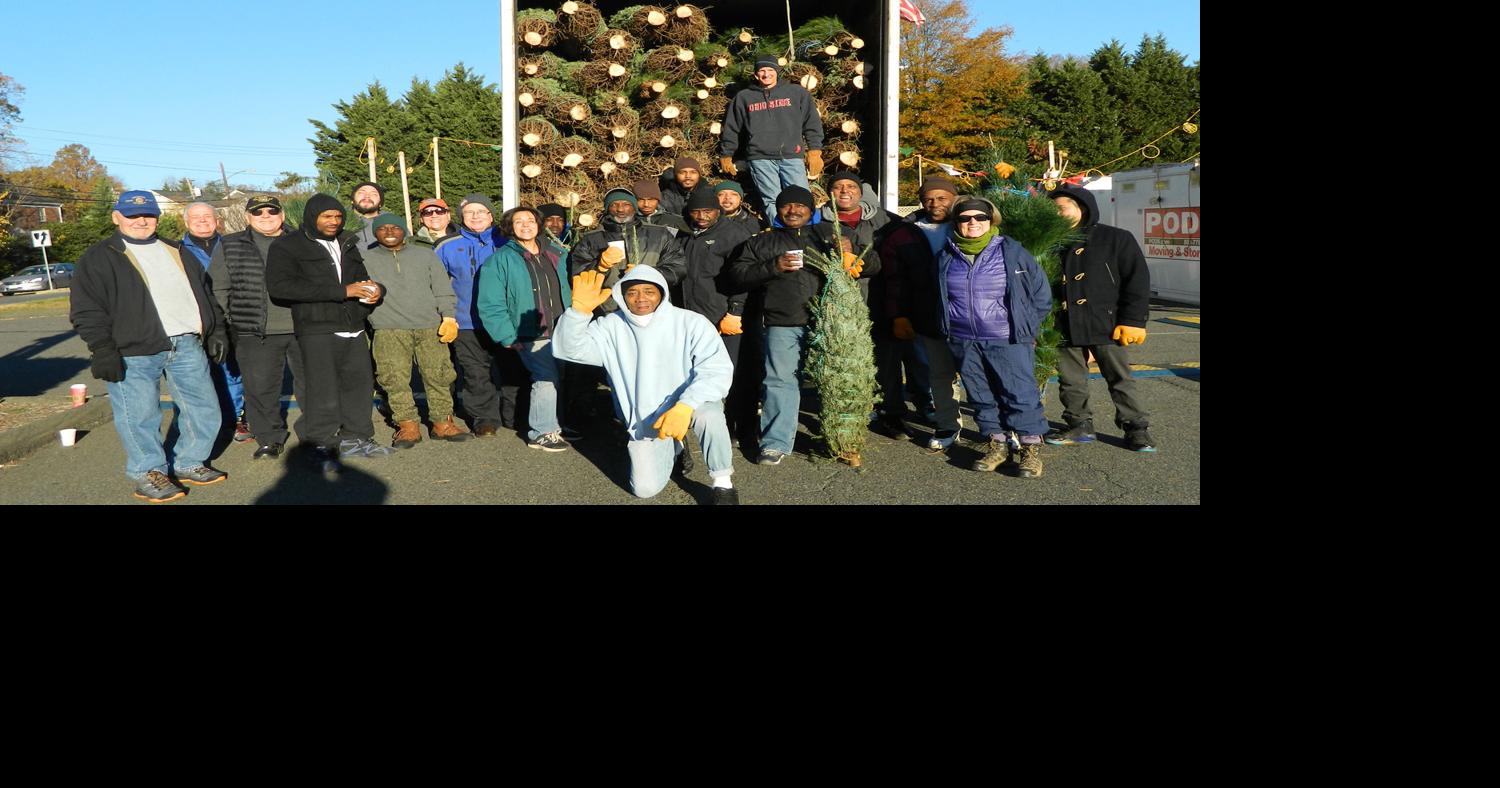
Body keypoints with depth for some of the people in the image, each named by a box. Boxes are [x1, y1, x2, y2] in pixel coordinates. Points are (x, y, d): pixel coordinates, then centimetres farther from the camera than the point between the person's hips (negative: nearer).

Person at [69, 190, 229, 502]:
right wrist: (102, 349, -13)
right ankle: (148, 473, 14)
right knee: (140, 416, -2)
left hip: (187, 346, 5)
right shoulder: (98, 259, 2)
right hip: (134, 352, -5)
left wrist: (217, 330, 16)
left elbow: (202, 293, 23)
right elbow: (86, 309, -4)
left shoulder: (175, 252, 18)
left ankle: (190, 463, 23)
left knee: (204, 409, 7)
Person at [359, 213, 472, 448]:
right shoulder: (367, 259, 13)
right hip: (389, 331, -1)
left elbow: (442, 288, 14)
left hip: (430, 327, 1)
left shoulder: (425, 254, 17)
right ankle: (408, 426, 2)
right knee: (396, 380, -6)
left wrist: (448, 317, 5)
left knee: (438, 376, -1)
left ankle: (443, 423, 8)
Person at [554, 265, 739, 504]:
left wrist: (685, 406, -40)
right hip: (644, 419, 4)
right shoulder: (612, 326, -4)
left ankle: (723, 483, -12)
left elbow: (717, 370, -25)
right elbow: (570, 349, -15)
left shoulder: (692, 322, -15)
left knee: (708, 413, -37)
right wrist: (580, 309, -34)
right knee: (645, 488, -1)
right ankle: (675, 449, 32)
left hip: (690, 405, -3)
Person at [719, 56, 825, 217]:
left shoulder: (796, 92, 13)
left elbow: (812, 123, 13)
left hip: (791, 157, 0)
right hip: (760, 159, 0)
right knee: (771, 201, -9)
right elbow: (730, 129, 20)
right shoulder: (743, 97, 15)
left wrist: (815, 151, 5)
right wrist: (726, 156, 18)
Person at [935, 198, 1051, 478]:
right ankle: (997, 444, 21)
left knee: (1020, 394, -4)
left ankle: (1032, 447, 7)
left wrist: (1027, 327, 4)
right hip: (964, 343, 4)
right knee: (981, 396, 9)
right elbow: (941, 297, 22)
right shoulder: (946, 257, 7)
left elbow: (1041, 293, 4)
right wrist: (947, 327, 17)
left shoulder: (1011, 251, -3)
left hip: (1009, 341, -4)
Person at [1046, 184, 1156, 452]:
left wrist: (1133, 320, -12)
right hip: (1065, 327, 5)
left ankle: (1136, 428, 14)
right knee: (1070, 380, 10)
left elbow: (1138, 281, -6)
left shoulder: (1116, 239, -3)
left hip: (1105, 325, -4)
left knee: (1120, 379, 4)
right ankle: (1080, 425, 24)